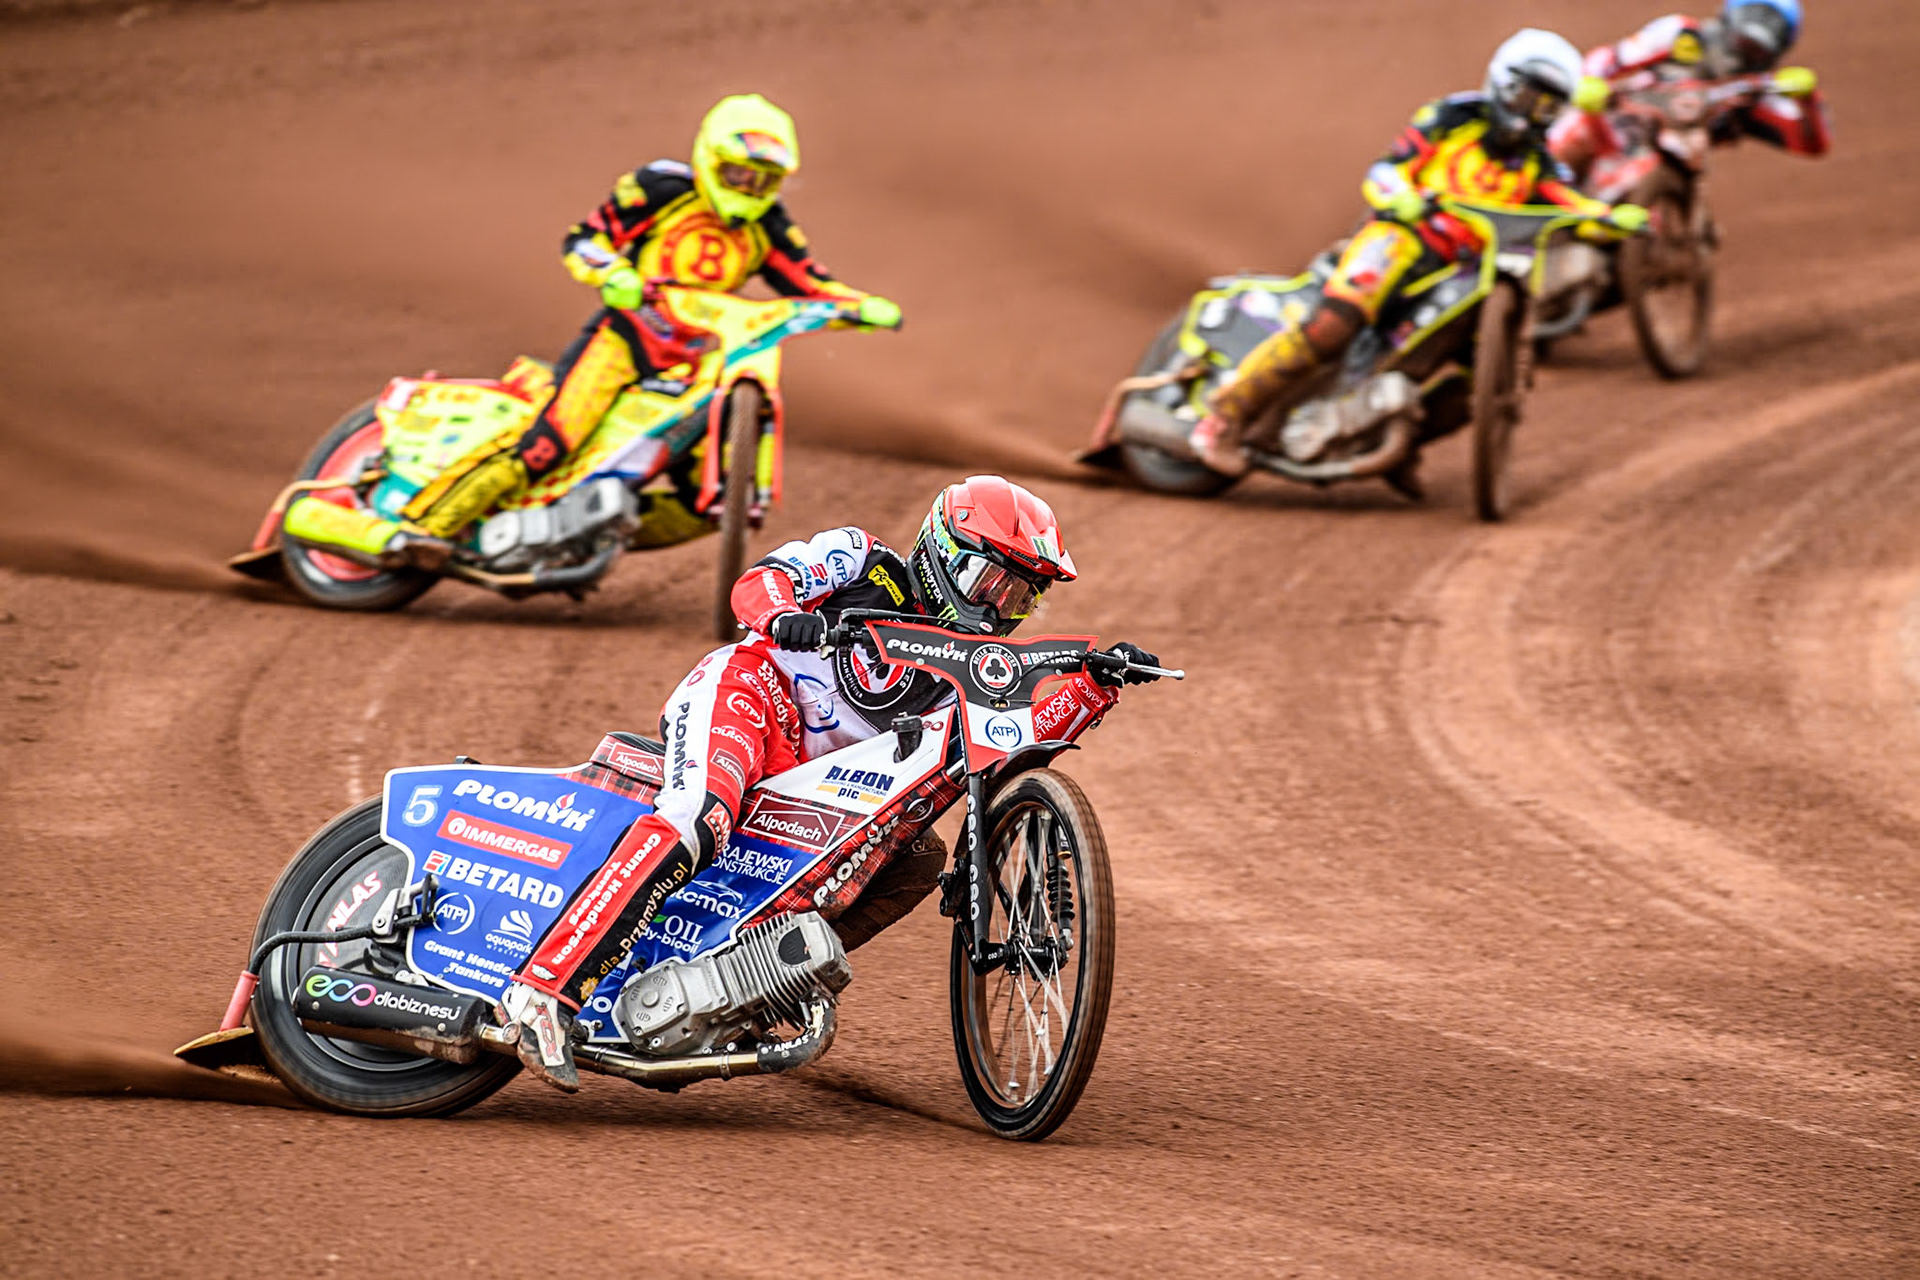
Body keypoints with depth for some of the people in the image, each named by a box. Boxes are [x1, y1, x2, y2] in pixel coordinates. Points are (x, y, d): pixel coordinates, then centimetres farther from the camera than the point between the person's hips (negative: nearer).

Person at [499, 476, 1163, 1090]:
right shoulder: (868, 564, 10)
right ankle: (546, 987, -44)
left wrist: (1100, 684, -2)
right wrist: (785, 615, -25)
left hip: (808, 781, 7)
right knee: (699, 818, -34)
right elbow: (755, 584, -2)